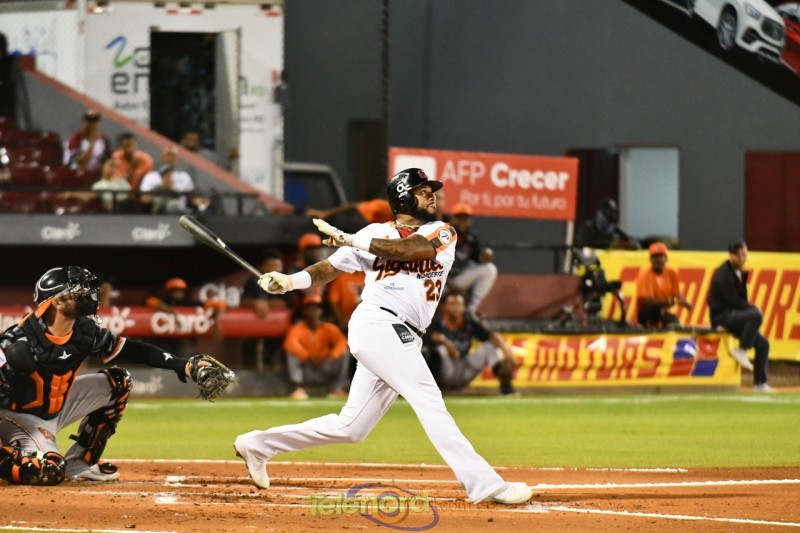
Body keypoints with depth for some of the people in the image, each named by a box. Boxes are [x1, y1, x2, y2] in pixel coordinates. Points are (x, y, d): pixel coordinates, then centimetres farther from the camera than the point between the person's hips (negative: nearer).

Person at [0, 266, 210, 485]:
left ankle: (80, 461, 10)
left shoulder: (84, 331, -11)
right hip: (18, 415, -8)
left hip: (57, 410, 8)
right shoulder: (19, 342, -30)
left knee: (117, 383, 3)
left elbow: (131, 350, -5)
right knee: (49, 472, -33)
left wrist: (182, 365, -13)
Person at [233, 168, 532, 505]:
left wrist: (352, 241, -13)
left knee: (349, 428, 8)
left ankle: (258, 445, 21)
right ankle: (483, 484, -23)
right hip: (378, 324, -5)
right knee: (429, 401, -16)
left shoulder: (442, 234, 12)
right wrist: (289, 282, -6)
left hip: (401, 340, 5)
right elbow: (329, 269, 11)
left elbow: (410, 249, -8)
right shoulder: (375, 234, 9)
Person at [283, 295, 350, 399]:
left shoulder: (328, 328, 0)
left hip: (326, 372, 2)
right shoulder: (298, 328, -7)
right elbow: (290, 344, -29)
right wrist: (309, 357, -41)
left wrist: (330, 357, -37)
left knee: (344, 351, -17)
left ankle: (337, 388, -23)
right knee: (291, 352, -26)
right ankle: (298, 388, -35)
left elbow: (342, 342, -19)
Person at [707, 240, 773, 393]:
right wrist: (752, 309, -10)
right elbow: (733, 301, -19)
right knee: (756, 315, -32)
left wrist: (749, 307, -2)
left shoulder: (740, 272, 15)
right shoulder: (724, 274, -15)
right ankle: (741, 350, -20)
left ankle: (759, 384, 6)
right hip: (722, 317, -10)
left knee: (762, 343, 5)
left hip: (735, 315, 10)